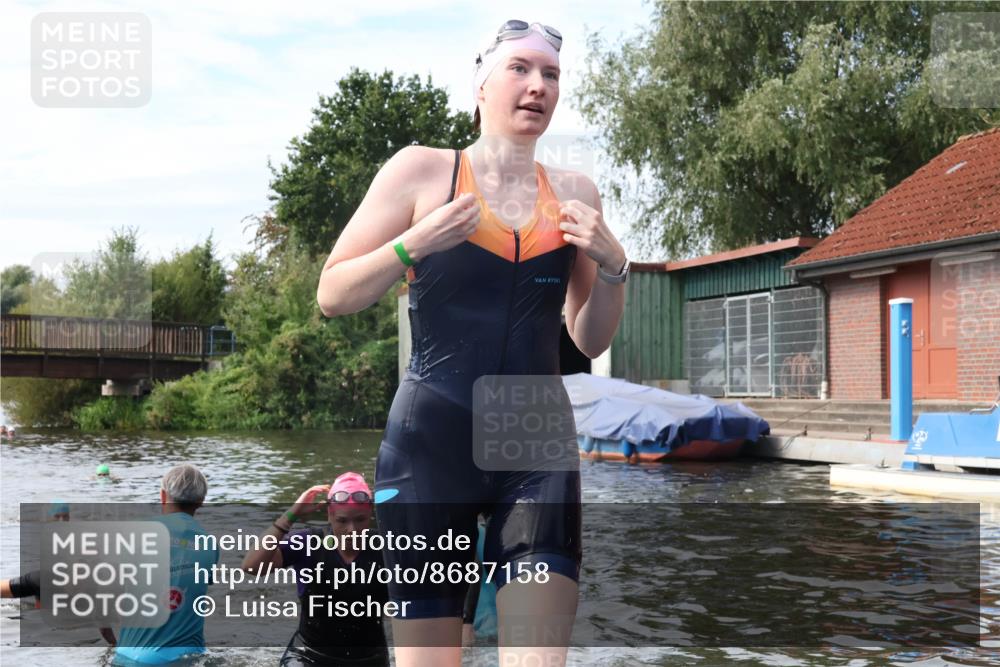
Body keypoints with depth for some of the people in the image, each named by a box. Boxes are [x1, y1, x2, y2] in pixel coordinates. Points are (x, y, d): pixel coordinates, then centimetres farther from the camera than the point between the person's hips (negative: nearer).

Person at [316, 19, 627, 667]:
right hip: (431, 444, -2)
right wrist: (415, 245, -13)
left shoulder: (573, 193, 10)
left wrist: (612, 265, -2)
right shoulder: (421, 169, 2)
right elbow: (333, 296, 2)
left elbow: (591, 340, 16)